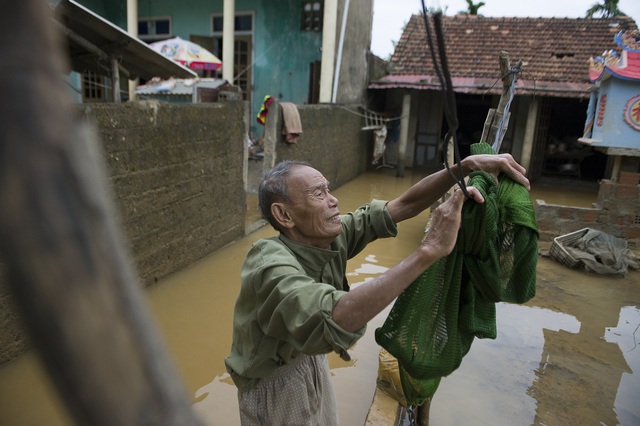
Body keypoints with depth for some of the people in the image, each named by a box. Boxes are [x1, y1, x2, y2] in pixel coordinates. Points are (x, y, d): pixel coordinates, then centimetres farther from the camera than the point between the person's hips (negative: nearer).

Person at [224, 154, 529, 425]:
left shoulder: (329, 236, -16)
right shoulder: (269, 265, -37)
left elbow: (403, 205, -13)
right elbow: (335, 321, -54)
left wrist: (466, 166, -26)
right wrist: (429, 250, -54)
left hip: (308, 357, 6)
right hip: (273, 380, -6)